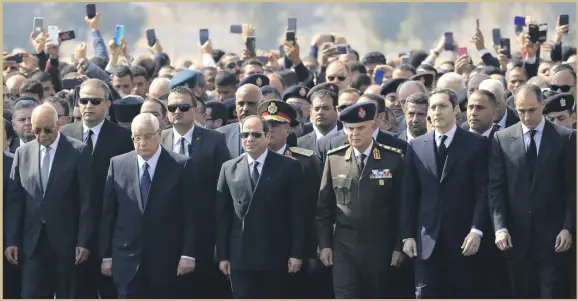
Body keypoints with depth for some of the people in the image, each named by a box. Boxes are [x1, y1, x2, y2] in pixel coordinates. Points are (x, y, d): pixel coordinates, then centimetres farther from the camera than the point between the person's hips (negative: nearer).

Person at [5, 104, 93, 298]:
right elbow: (14, 201, 9)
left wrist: (84, 241, -8)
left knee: (67, 296, 5)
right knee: (32, 296, -4)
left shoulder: (78, 152, -2)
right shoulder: (23, 153, 8)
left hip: (66, 241, -2)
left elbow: (86, 200, -3)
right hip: (33, 242, 2)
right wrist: (11, 240, 3)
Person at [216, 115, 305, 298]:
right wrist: (222, 255, 3)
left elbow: (298, 213, -1)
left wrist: (296, 253, -6)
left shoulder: (288, 167, 1)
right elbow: (222, 215, 8)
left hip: (275, 257, -1)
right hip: (240, 258, 2)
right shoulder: (229, 169, 8)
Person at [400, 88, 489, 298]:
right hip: (427, 238, 2)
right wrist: (408, 235, 3)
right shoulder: (416, 146, 9)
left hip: (462, 237, -2)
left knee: (462, 295, 3)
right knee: (426, 296, -2)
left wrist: (476, 230, -12)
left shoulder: (476, 144, 2)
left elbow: (483, 191, -3)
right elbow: (409, 195, 9)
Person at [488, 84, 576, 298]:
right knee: (521, 296, 5)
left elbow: (573, 189, 2)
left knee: (553, 295, -4)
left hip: (552, 238, -2)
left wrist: (568, 228, -6)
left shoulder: (566, 138, 2)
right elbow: (495, 188, 3)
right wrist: (500, 228, -7)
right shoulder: (502, 139, 6)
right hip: (516, 237, 2)